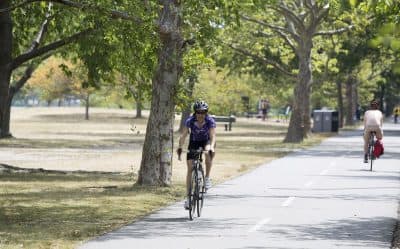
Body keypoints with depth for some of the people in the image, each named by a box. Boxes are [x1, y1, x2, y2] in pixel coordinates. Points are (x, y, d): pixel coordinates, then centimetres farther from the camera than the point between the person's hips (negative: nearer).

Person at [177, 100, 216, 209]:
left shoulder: (210, 121, -27)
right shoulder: (189, 121, -25)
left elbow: (212, 136, -37)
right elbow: (183, 135, -31)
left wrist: (211, 147, -55)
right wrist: (180, 147, -47)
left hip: (206, 142, -1)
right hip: (194, 142, 1)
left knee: (209, 153, -37)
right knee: (190, 169, -6)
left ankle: (207, 177, -16)